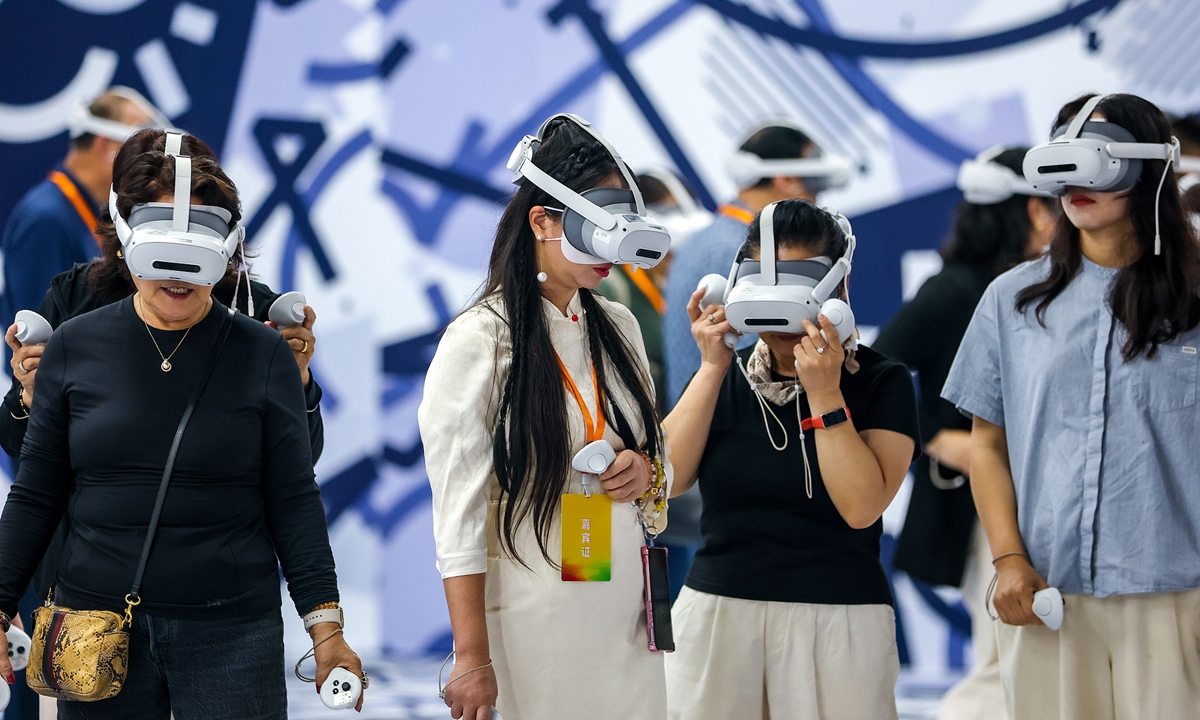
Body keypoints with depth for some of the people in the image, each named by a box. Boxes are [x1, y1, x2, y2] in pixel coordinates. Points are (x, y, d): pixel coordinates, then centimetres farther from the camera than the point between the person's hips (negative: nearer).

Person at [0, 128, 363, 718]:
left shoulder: (262, 354, 0)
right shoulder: (74, 347, 4)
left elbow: (293, 499, 1)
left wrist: (326, 626, -3)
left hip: (232, 630, -1)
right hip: (97, 625, 1)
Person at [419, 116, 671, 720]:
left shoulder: (618, 329, 10)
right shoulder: (479, 341, -9)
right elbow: (458, 516, -11)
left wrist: (647, 472, -4)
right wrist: (473, 658, -16)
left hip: (627, 617, 6)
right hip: (531, 620, -6)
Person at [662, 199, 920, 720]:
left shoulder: (881, 383, -1)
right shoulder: (725, 376, 11)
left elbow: (861, 507, -15)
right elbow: (667, 479, -4)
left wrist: (824, 394, -18)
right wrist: (712, 368, -6)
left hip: (838, 620, -3)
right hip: (715, 614, 3)